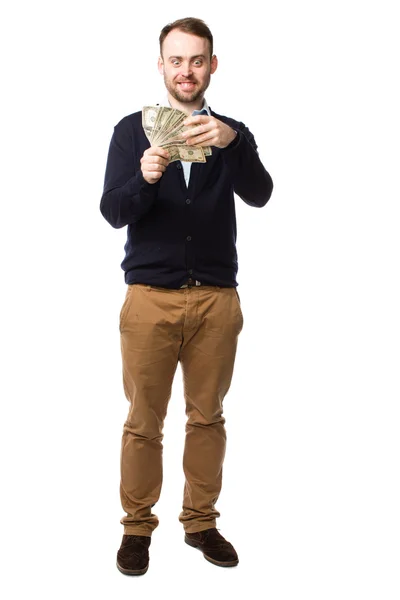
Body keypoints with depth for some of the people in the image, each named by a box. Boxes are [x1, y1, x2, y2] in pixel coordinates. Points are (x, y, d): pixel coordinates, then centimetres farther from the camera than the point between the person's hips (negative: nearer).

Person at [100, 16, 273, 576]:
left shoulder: (232, 132, 6)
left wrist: (231, 142, -29)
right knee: (143, 421, 4)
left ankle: (201, 521, 25)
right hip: (150, 295, -1)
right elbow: (113, 213, -5)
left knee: (208, 417, 9)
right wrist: (146, 177, -26)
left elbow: (259, 195, -12)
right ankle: (137, 526, 20)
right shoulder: (133, 129, 3)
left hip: (216, 297, 1)